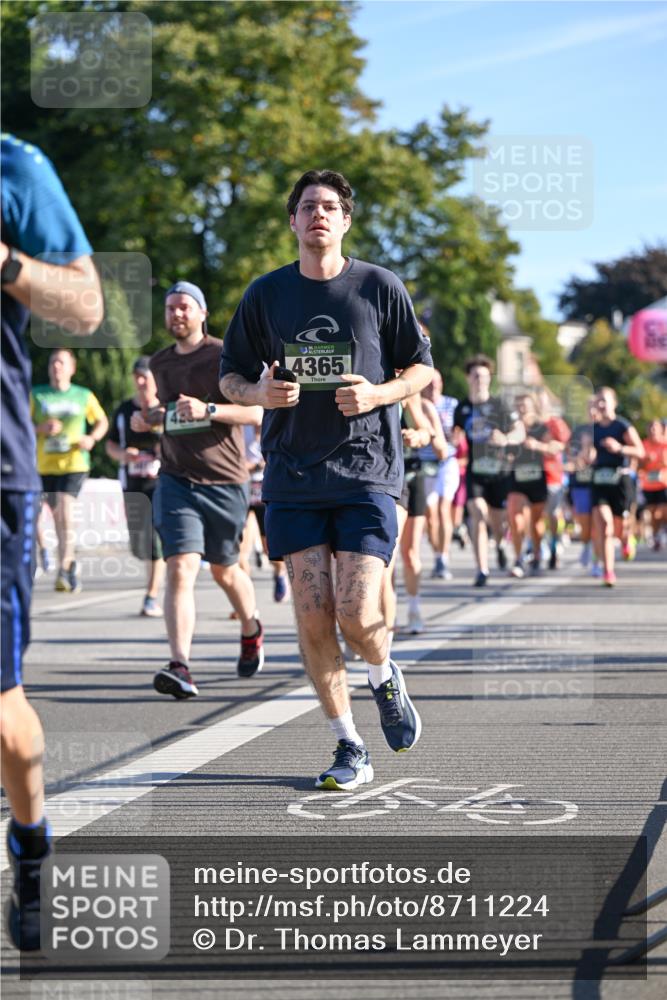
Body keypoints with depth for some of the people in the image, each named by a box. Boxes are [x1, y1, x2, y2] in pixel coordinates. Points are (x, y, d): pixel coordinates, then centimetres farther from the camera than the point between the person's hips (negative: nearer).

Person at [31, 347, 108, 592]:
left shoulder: (85, 396, 6)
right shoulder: (36, 395, 5)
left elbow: (102, 421, 18)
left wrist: (92, 438, -2)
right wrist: (41, 429, -14)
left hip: (74, 464, -2)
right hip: (45, 465, 2)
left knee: (65, 510, -19)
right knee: (58, 515, 10)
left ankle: (63, 569, -18)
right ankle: (70, 562, 31)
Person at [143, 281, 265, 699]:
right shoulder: (161, 362, 11)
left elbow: (257, 413, -11)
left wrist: (208, 410, -24)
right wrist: (148, 417, 5)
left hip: (225, 480, -2)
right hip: (176, 480, 2)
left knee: (224, 571, 14)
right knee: (181, 569, -16)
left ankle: (252, 631, 45)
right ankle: (180, 668, -25)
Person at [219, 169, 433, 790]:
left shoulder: (379, 287, 2)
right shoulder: (266, 294, 6)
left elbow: (422, 368, 9)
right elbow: (230, 376, 14)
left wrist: (378, 394, -11)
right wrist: (259, 393, -9)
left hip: (367, 471, -2)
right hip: (292, 477, 2)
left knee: (357, 617, -13)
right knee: (313, 621, -2)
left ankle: (385, 678, 22)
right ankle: (350, 750, 11)